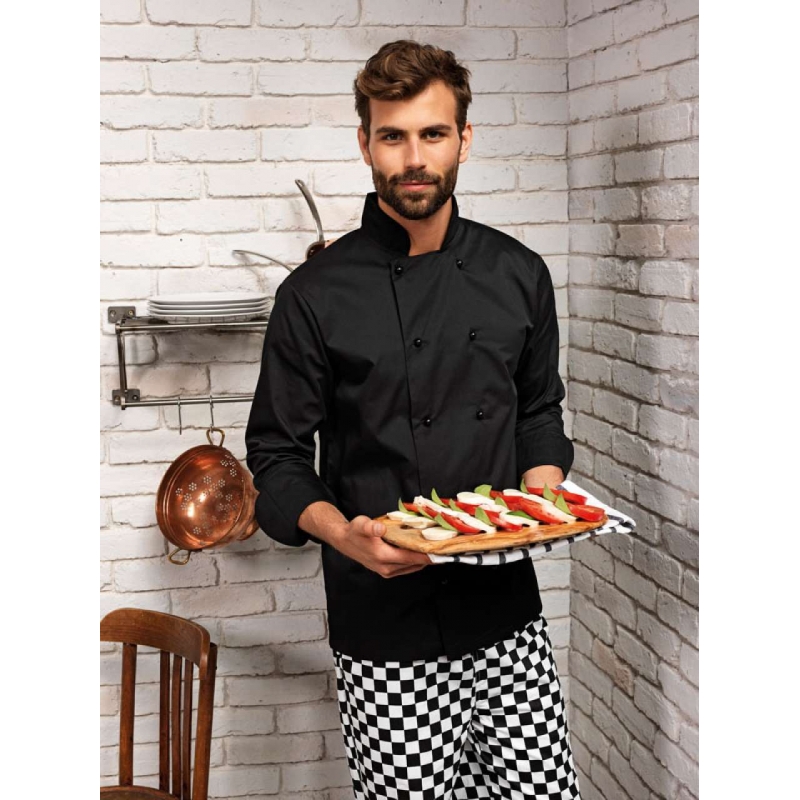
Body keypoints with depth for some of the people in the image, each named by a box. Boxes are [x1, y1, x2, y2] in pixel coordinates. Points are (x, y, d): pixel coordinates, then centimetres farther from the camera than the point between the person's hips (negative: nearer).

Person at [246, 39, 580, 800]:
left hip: (508, 615, 4)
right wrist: (343, 534, -20)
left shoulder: (517, 273, 5)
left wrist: (540, 497, -3)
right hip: (386, 629, -3)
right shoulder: (316, 294, -6)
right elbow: (278, 459, -2)